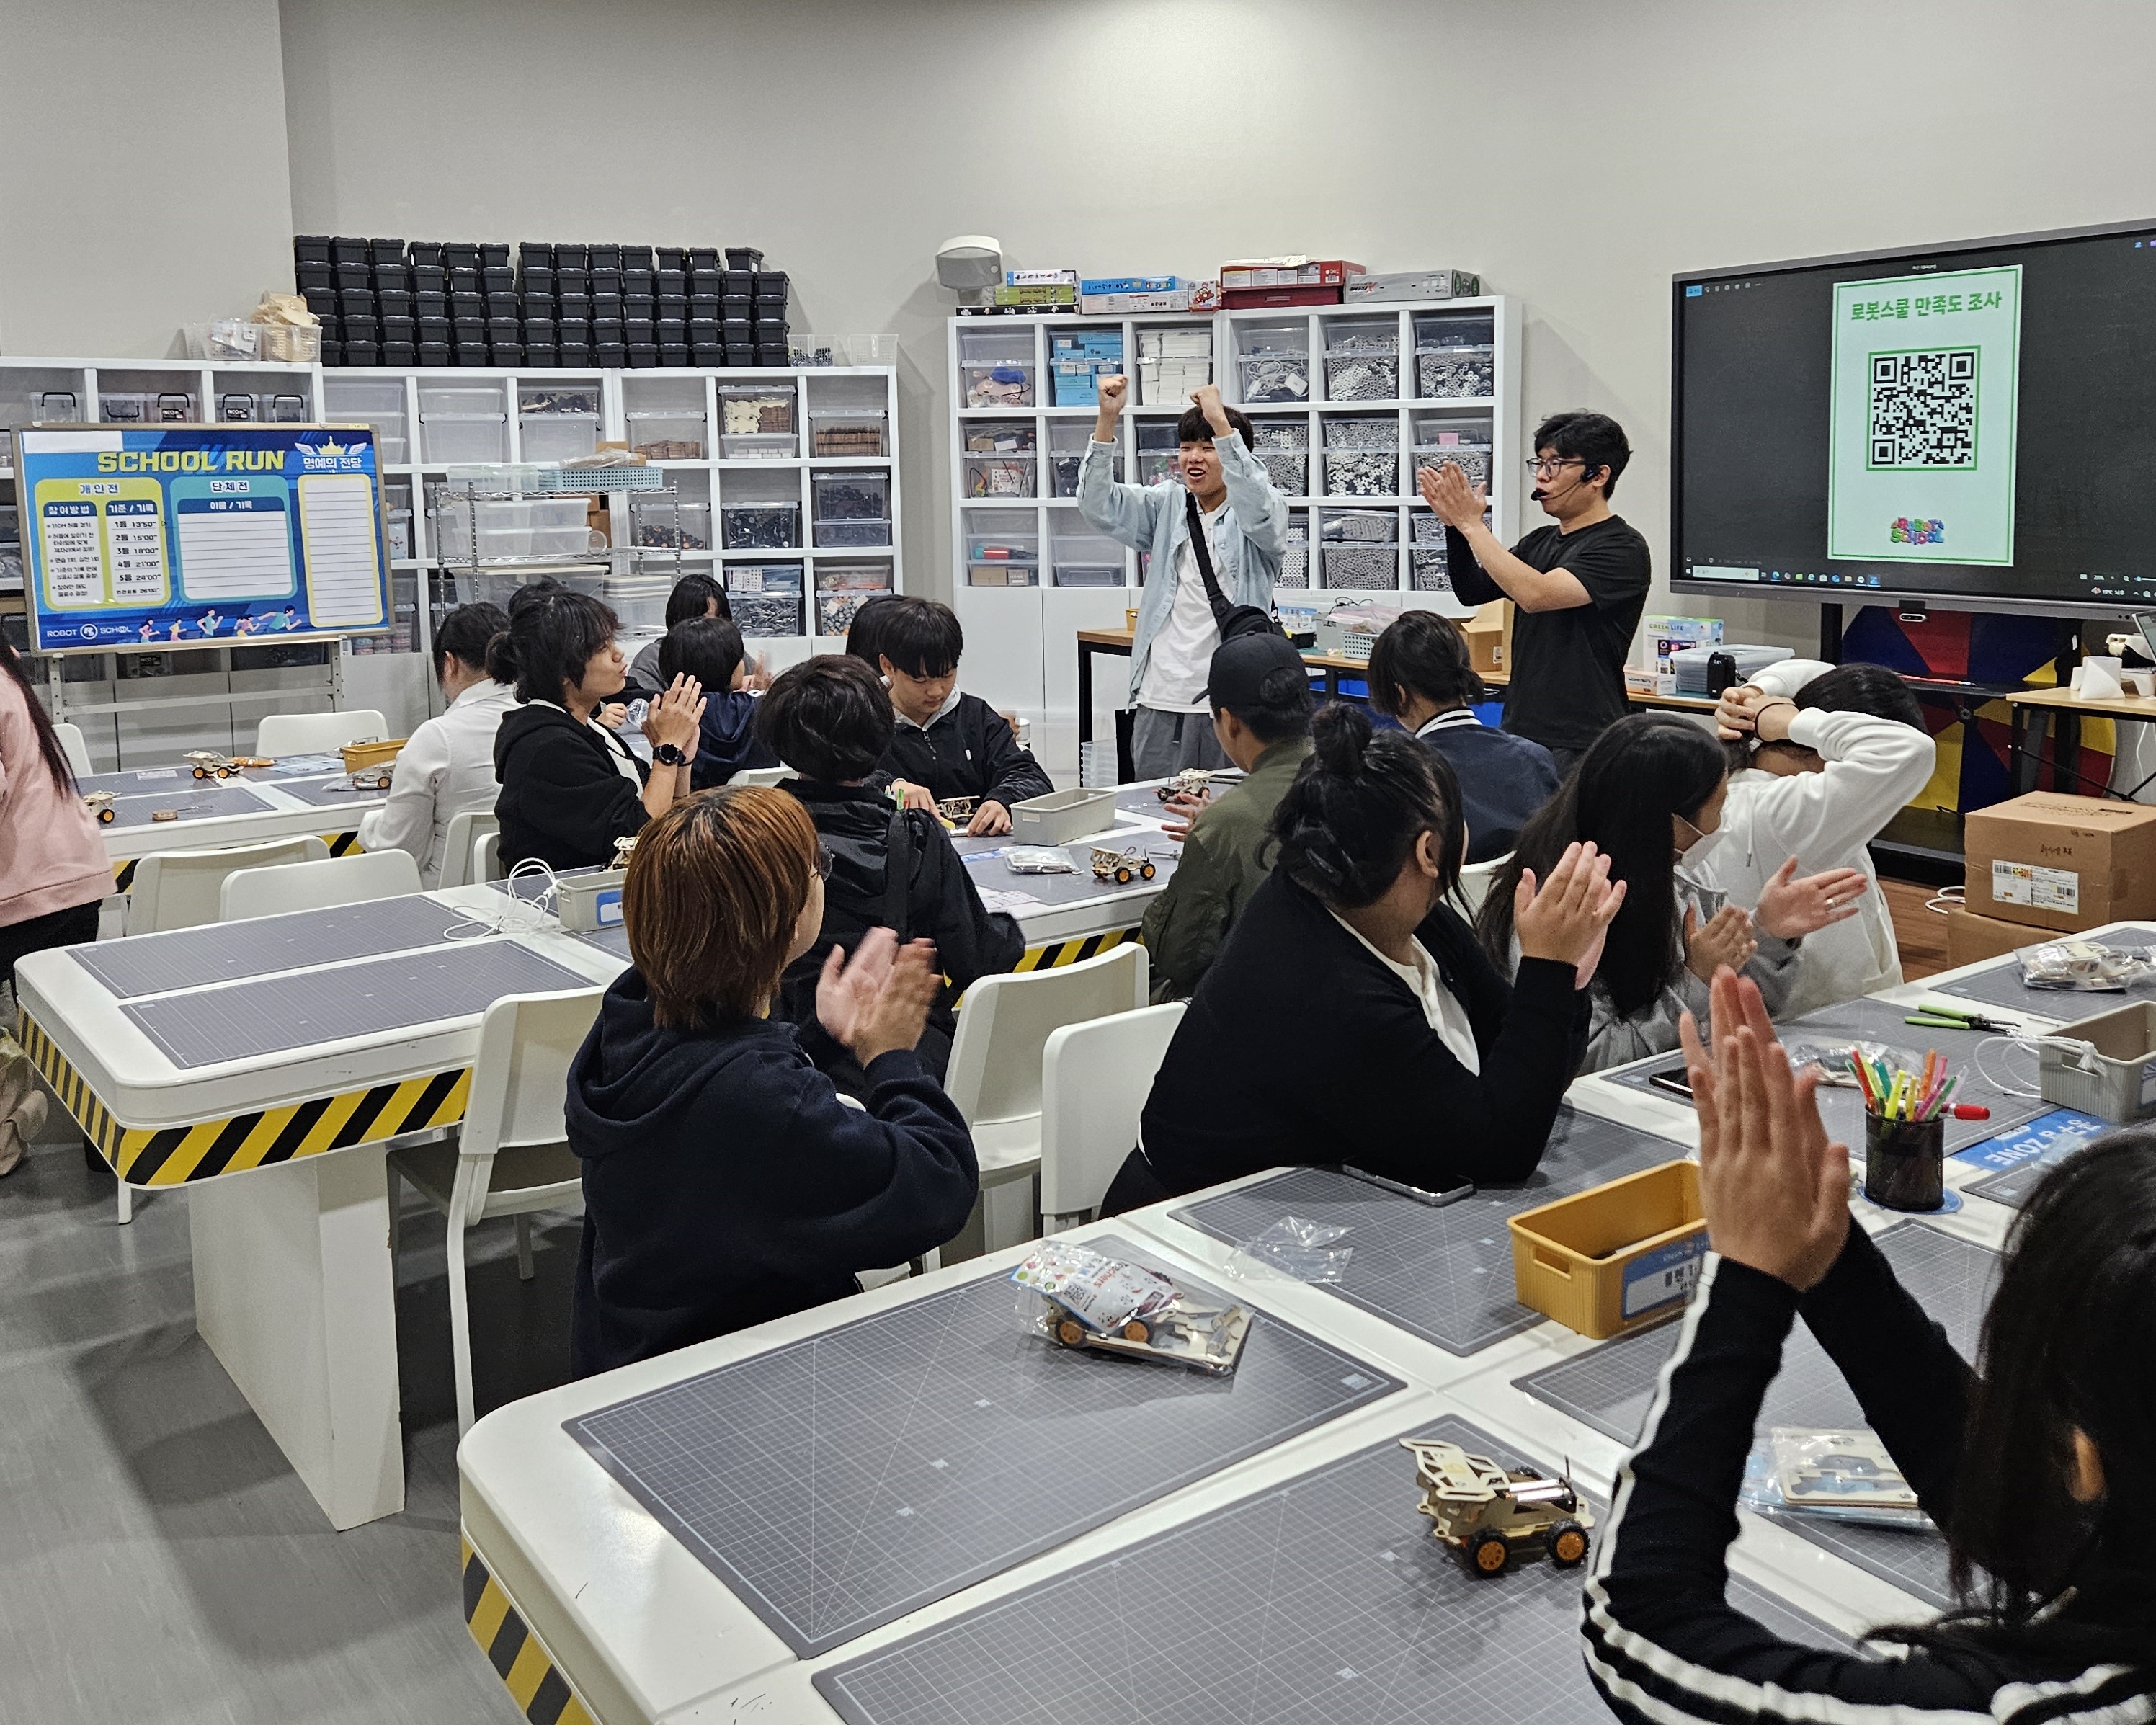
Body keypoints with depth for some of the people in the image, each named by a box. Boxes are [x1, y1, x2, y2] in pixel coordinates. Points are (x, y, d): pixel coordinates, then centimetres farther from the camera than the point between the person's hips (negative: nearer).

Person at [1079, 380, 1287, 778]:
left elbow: (1258, 508, -24)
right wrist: (1107, 418, -12)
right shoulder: (1168, 506, 13)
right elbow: (1098, 505, 1)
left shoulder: (1265, 514, 0)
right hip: (1159, 699, 4)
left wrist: (1221, 423, -31)